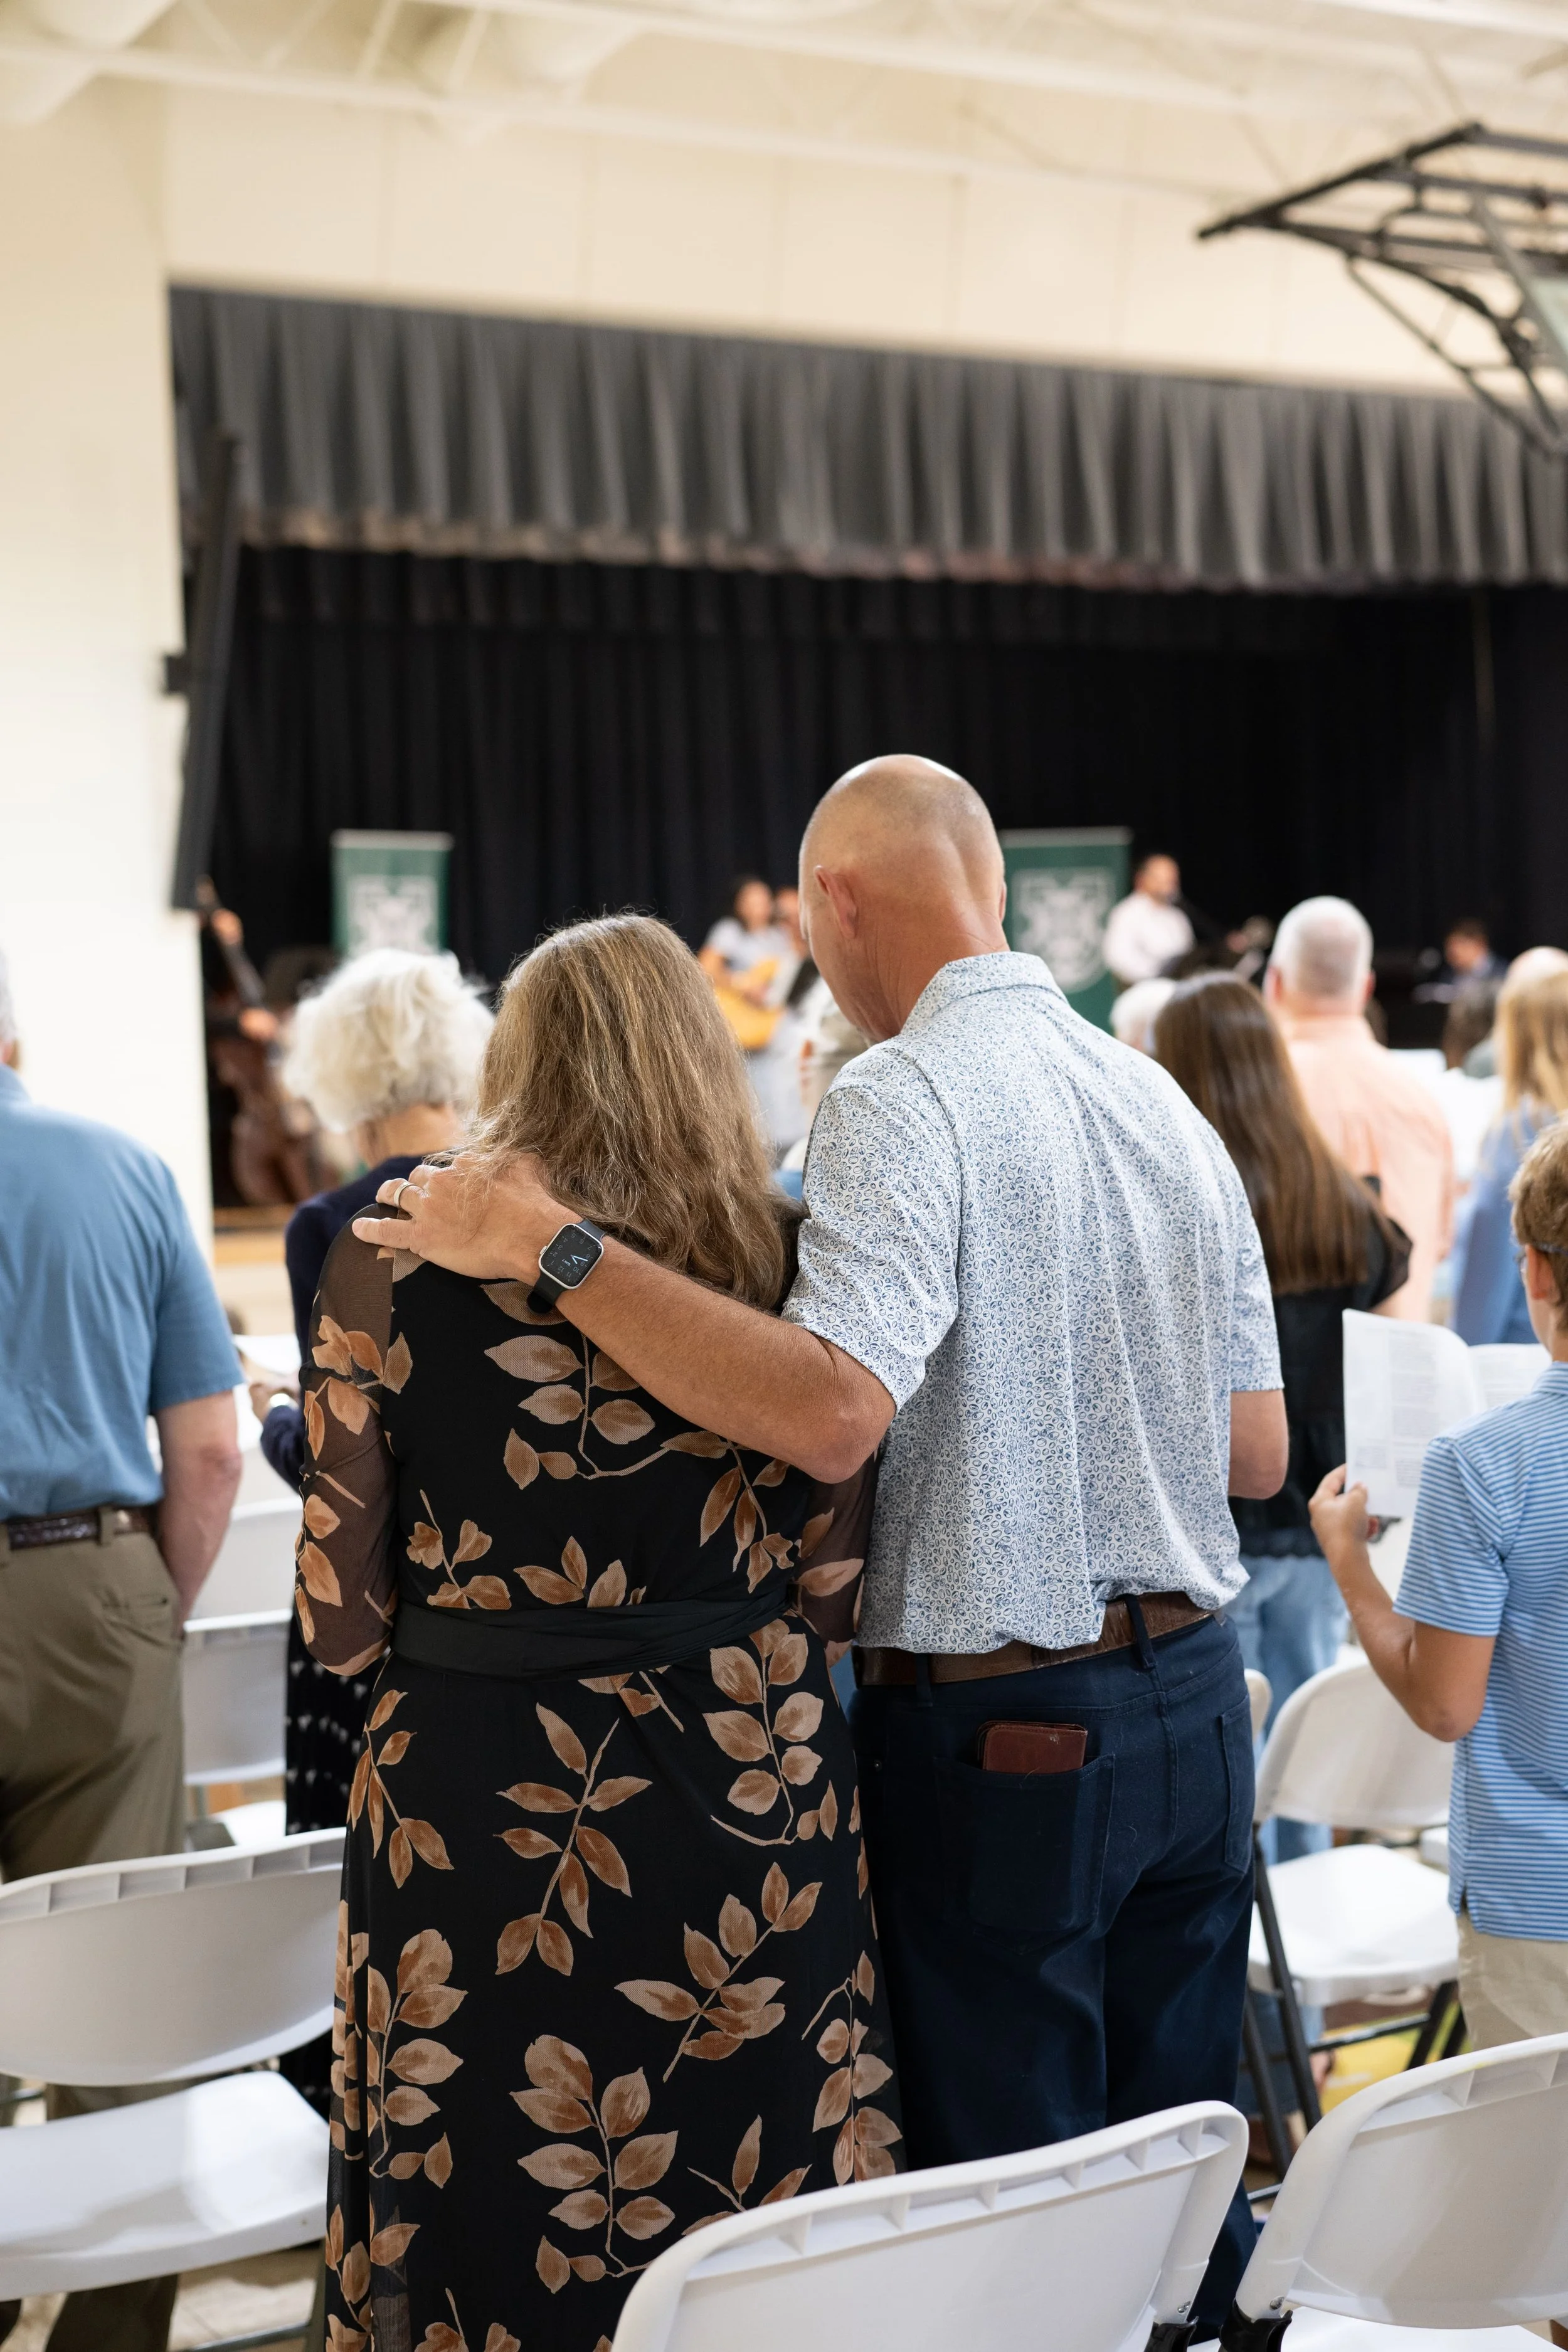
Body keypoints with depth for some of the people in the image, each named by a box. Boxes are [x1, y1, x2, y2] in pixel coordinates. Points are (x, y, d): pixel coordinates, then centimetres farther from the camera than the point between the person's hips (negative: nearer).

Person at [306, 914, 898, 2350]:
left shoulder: (391, 1261, -5)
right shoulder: (784, 1252, -2)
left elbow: (342, 1621, -4)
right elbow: (835, 1587, -1)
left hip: (476, 1798, -1)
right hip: (747, 1794, 1)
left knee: (489, 2234, 13)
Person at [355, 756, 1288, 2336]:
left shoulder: (900, 1099, -15)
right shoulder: (1169, 1106, 8)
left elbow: (831, 1410, -30)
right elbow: (1259, 1456, 11)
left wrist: (545, 1249, -25)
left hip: (998, 1734, -7)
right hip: (1195, 1701, 7)